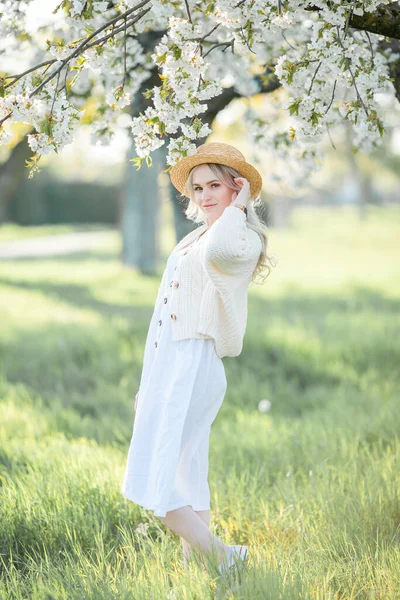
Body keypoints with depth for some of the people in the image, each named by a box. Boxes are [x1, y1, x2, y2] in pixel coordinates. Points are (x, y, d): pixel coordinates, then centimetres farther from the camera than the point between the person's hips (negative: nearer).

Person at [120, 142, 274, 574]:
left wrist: (237, 207, -17)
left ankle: (222, 558, -2)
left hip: (193, 368, -9)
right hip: (170, 368, 9)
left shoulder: (243, 238, -8)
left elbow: (217, 251, -36)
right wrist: (148, 385, 21)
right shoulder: (192, 240, 19)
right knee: (185, 483, 12)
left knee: (156, 485, -13)